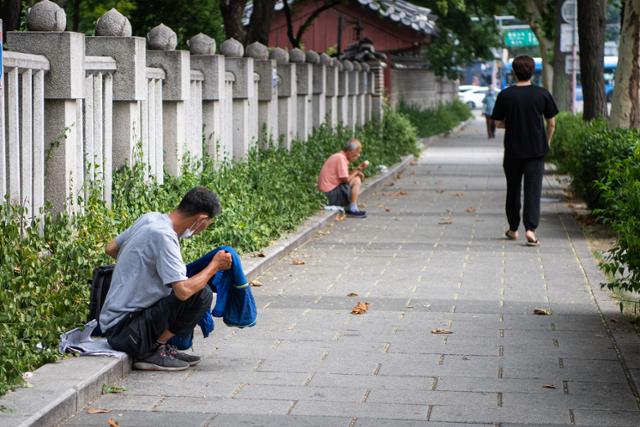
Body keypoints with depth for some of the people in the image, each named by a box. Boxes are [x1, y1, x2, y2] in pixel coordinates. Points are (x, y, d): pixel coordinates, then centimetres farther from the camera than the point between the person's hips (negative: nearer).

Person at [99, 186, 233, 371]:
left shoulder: (150, 218, 6)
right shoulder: (163, 236, -21)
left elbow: (110, 249, 19)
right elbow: (183, 291, -27)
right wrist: (214, 266, -11)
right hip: (124, 331, -10)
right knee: (201, 294, -18)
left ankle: (158, 347, 9)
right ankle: (153, 352, -7)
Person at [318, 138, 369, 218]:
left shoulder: (339, 157, 13)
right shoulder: (341, 158, -19)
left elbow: (348, 175, 12)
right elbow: (346, 179, -21)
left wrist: (359, 167, 1)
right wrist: (356, 172, -4)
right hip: (330, 192, -10)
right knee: (356, 181, -12)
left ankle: (348, 208, 16)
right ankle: (352, 210, -9)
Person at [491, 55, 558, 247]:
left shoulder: (505, 95, -6)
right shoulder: (543, 94, -5)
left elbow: (499, 123, 1)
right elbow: (551, 124, 1)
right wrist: (546, 142, 17)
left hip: (513, 150, 1)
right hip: (536, 150, -1)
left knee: (513, 189, 14)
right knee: (533, 190, -1)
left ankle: (513, 229, 24)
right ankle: (530, 229, -15)